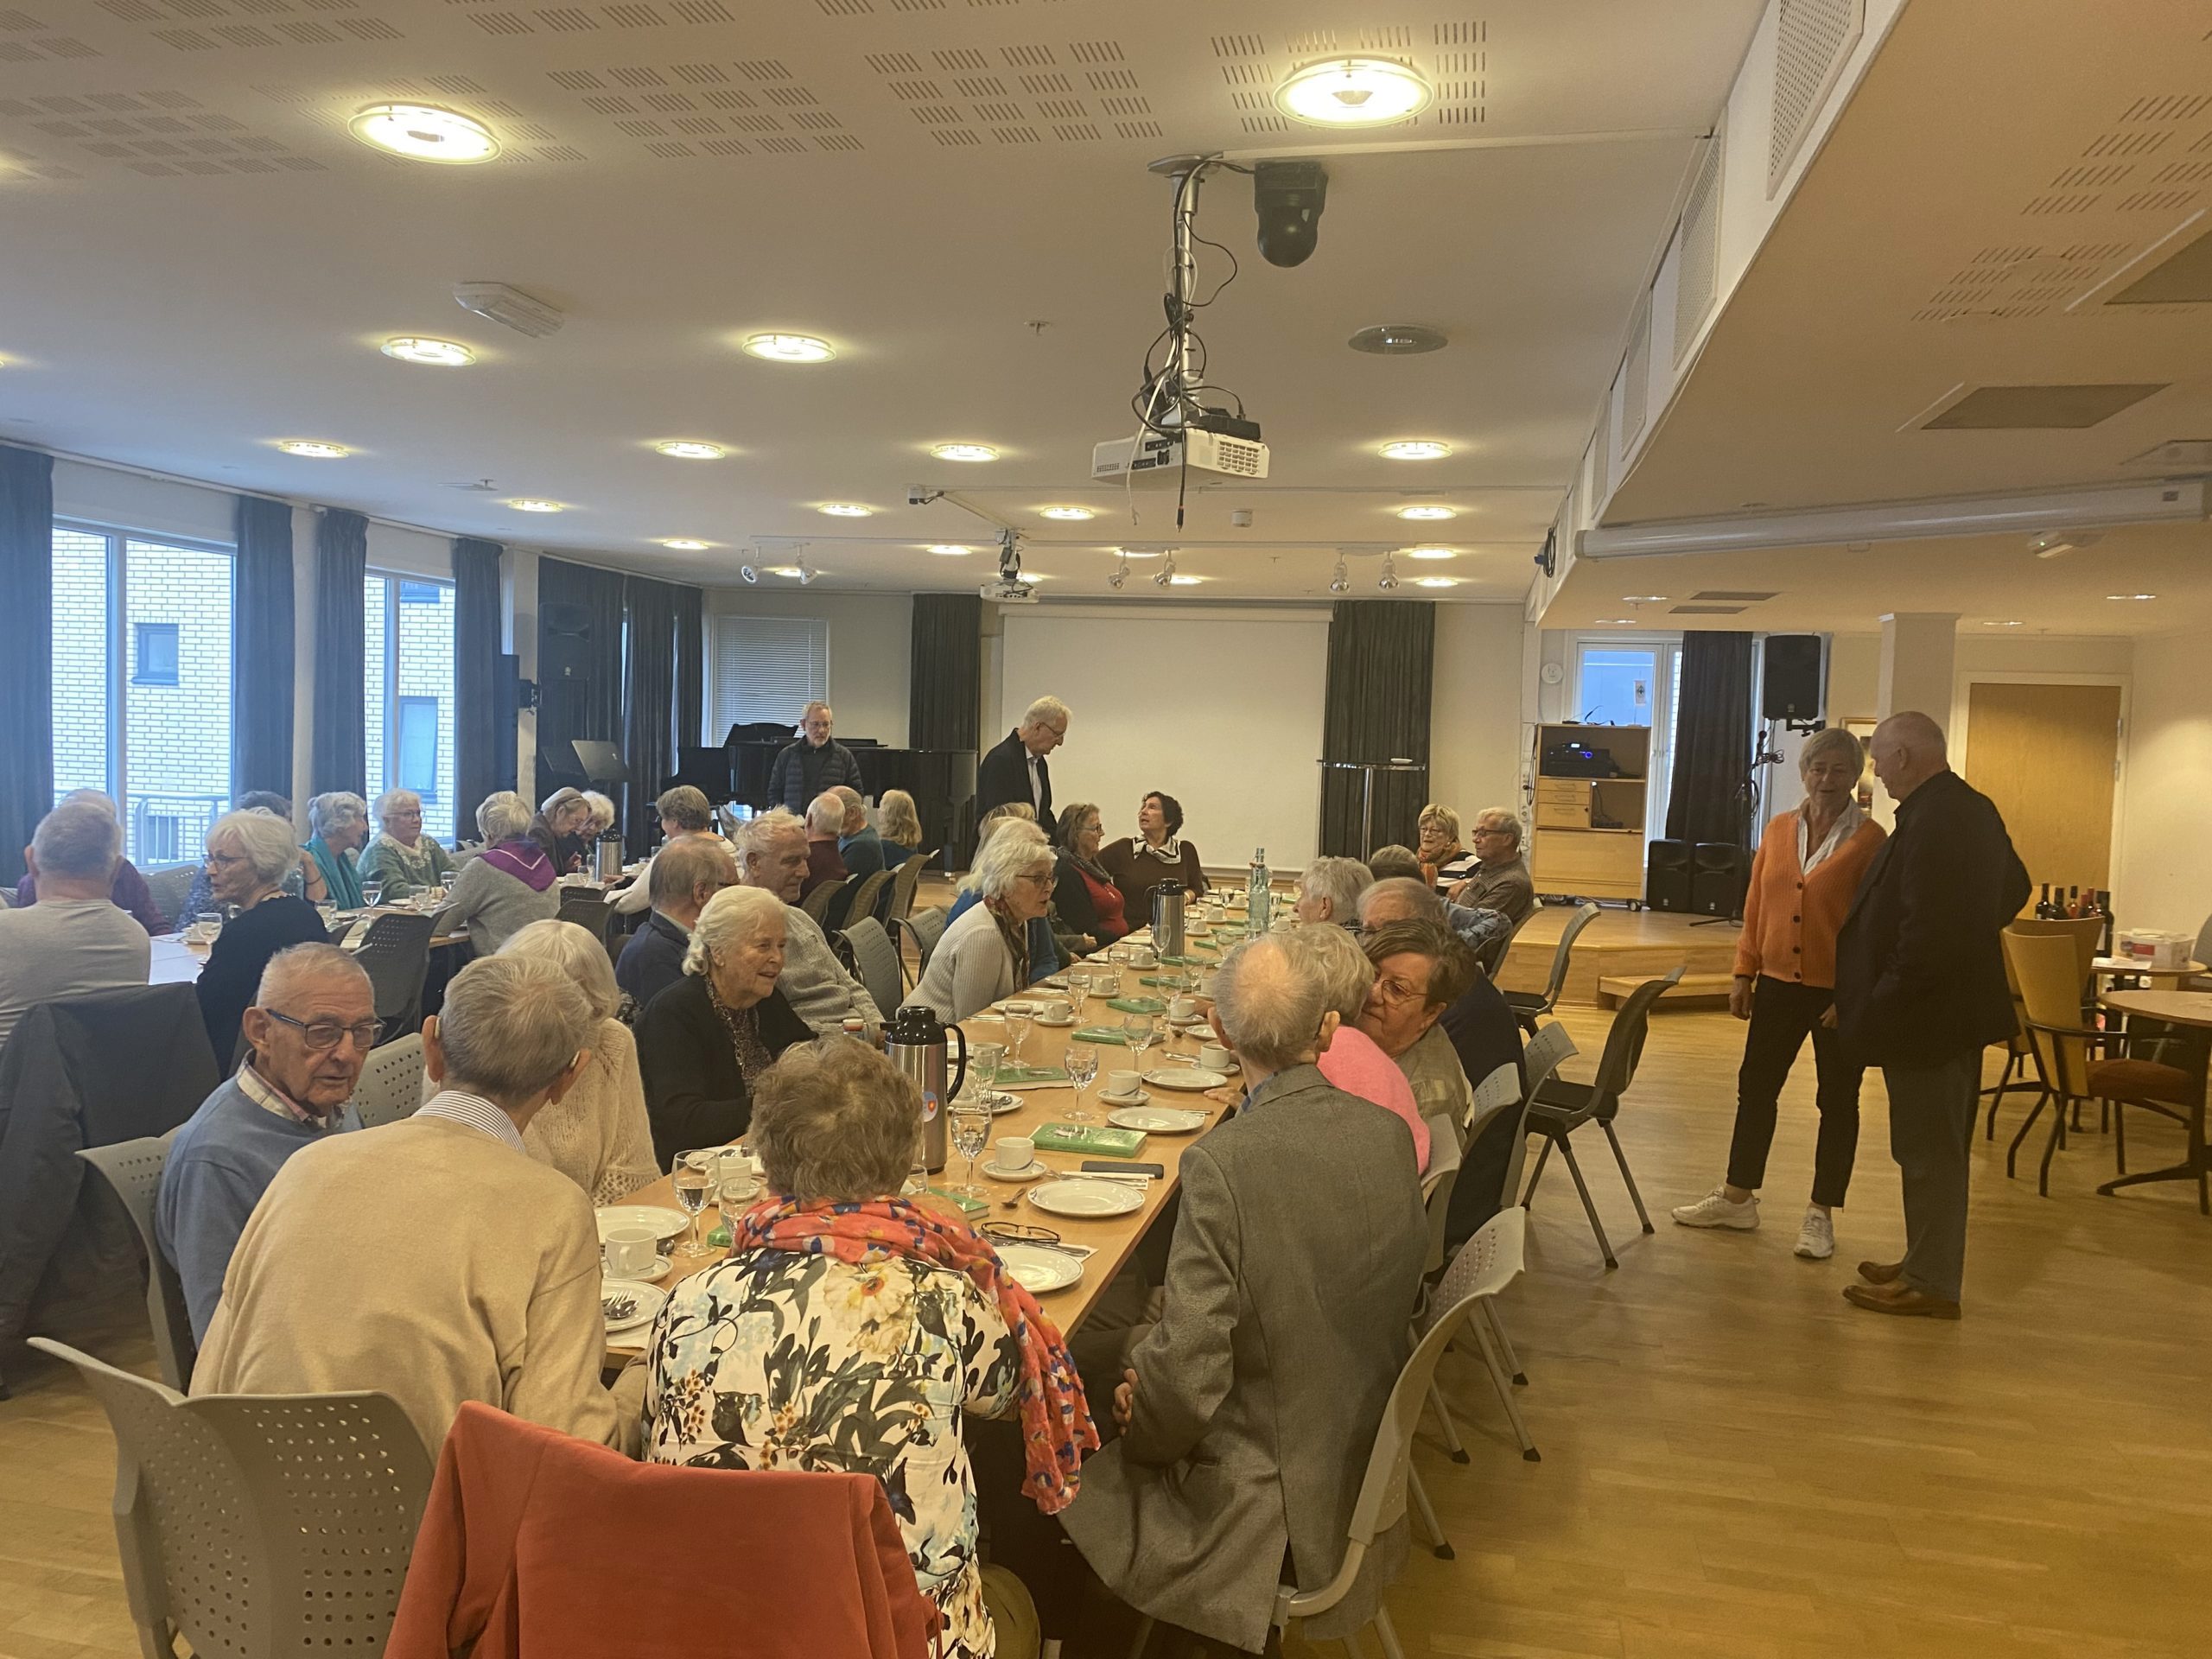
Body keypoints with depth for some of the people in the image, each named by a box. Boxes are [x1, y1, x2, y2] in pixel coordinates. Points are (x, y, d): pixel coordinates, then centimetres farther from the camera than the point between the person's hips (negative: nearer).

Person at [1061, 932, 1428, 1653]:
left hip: (1270, 1501, -6)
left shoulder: (1221, 1161, -28)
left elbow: (1187, 1371, -27)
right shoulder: (1390, 1133, -9)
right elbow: (1398, 1293, 5)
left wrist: (1143, 1435, -3)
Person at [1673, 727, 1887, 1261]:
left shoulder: (1868, 839, -8)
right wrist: (1744, 972, 7)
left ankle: (1821, 1215, 19)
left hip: (1839, 990, -4)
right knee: (1756, 1087, 12)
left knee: (1838, 1100, 8)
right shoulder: (1779, 829, 5)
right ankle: (1737, 1197, 25)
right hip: (1779, 981, 5)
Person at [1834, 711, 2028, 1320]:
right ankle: (1928, 1264, 31)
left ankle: (1931, 1283, 13)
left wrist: (1872, 1007, -19)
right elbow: (2014, 887, 21)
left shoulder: (1933, 824, -24)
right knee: (1938, 1148, 19)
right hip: (1961, 1004, 10)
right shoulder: (1973, 809, 8)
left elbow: (1926, 935, -27)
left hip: (1928, 1015, -10)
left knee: (1928, 1152, 1)